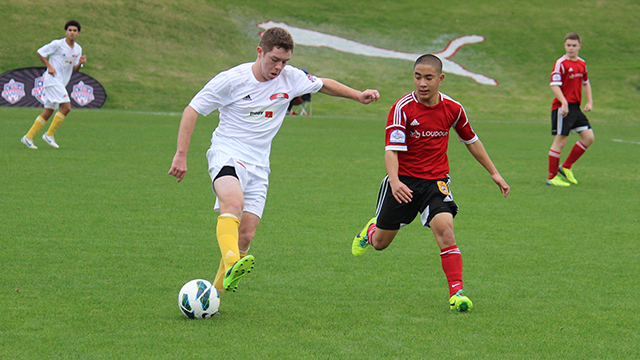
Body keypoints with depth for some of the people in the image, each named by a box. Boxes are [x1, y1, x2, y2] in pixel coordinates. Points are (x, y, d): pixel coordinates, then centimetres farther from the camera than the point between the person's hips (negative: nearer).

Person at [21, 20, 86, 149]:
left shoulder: (78, 49, 11)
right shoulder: (58, 44, -9)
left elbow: (75, 69, 14)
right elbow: (40, 52, -2)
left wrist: (80, 62, -7)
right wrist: (49, 66, -12)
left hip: (61, 83, 8)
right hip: (53, 79, -8)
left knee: (48, 112, 7)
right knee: (66, 107, -17)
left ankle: (28, 137, 11)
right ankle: (49, 134, -6)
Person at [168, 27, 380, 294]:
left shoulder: (291, 78, 3)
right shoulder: (232, 80, -9)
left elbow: (323, 84, 24)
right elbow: (192, 110, -3)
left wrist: (358, 96, 17)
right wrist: (181, 154, -7)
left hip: (258, 166, 5)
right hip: (226, 154, -5)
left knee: (246, 234, -6)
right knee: (234, 204, -35)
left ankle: (220, 286, 12)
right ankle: (232, 264, -56)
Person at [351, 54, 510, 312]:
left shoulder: (453, 109, -3)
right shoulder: (402, 108, -15)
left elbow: (471, 141, 14)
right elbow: (392, 149, -22)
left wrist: (494, 173, 16)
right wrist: (394, 180, -40)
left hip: (436, 181, 1)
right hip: (403, 181, -1)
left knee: (444, 229, -24)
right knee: (380, 243, 11)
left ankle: (457, 292, -24)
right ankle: (372, 229, 49)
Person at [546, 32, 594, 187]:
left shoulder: (582, 63, 12)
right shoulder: (561, 63, -11)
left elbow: (585, 83, 26)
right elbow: (554, 85, -18)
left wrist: (589, 101, 15)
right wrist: (564, 102, -28)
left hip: (575, 107, 8)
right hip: (562, 107, -8)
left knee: (589, 137, 3)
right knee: (560, 141, -6)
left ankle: (566, 167, 14)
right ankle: (552, 177, 4)